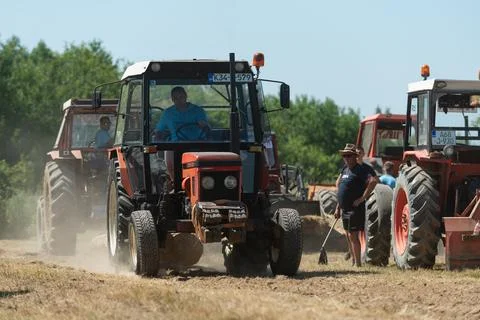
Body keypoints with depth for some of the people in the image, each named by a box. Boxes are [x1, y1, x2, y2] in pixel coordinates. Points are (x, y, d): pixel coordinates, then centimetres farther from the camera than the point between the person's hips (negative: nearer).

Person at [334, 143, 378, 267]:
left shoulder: (360, 170, -13)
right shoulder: (345, 169, 13)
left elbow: (373, 181, -28)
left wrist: (362, 198, -25)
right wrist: (338, 208, 20)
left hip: (355, 209, -9)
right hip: (345, 209, 9)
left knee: (353, 235, -10)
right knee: (349, 235, 16)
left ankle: (358, 263, -7)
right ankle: (353, 260, 28)